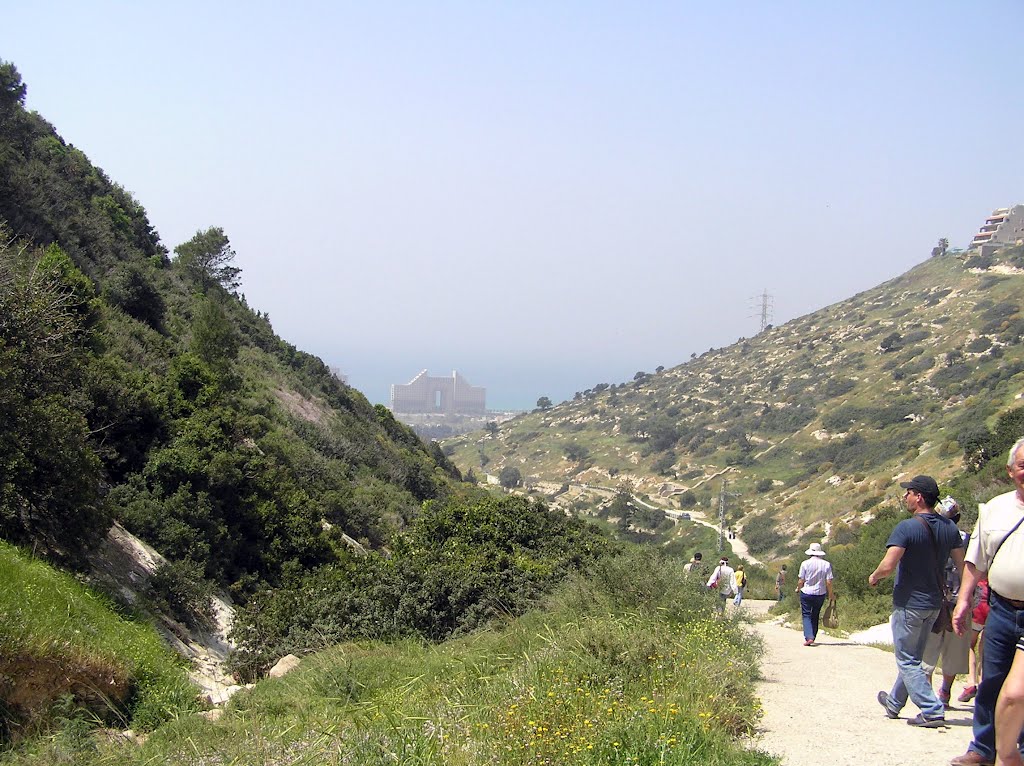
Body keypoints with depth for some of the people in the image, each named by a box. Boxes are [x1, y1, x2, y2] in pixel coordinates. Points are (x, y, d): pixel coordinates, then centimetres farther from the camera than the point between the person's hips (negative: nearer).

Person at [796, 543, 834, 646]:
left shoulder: (805, 564, -9)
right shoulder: (826, 564, -4)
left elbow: (801, 580, -6)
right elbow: (829, 582, -6)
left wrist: (798, 589, 15)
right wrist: (830, 595, 9)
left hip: (806, 593, -2)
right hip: (820, 594, 2)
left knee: (806, 615, 2)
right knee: (815, 616, 17)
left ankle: (809, 637, -15)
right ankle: (812, 637, 22)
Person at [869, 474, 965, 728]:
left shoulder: (907, 527, -19)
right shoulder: (949, 527, 2)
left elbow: (888, 566, -25)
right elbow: (963, 566, 6)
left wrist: (874, 577, -5)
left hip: (909, 603, -7)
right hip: (934, 603, 7)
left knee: (907, 660, 2)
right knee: (913, 657, 20)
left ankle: (933, 711, -6)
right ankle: (894, 702, 35)